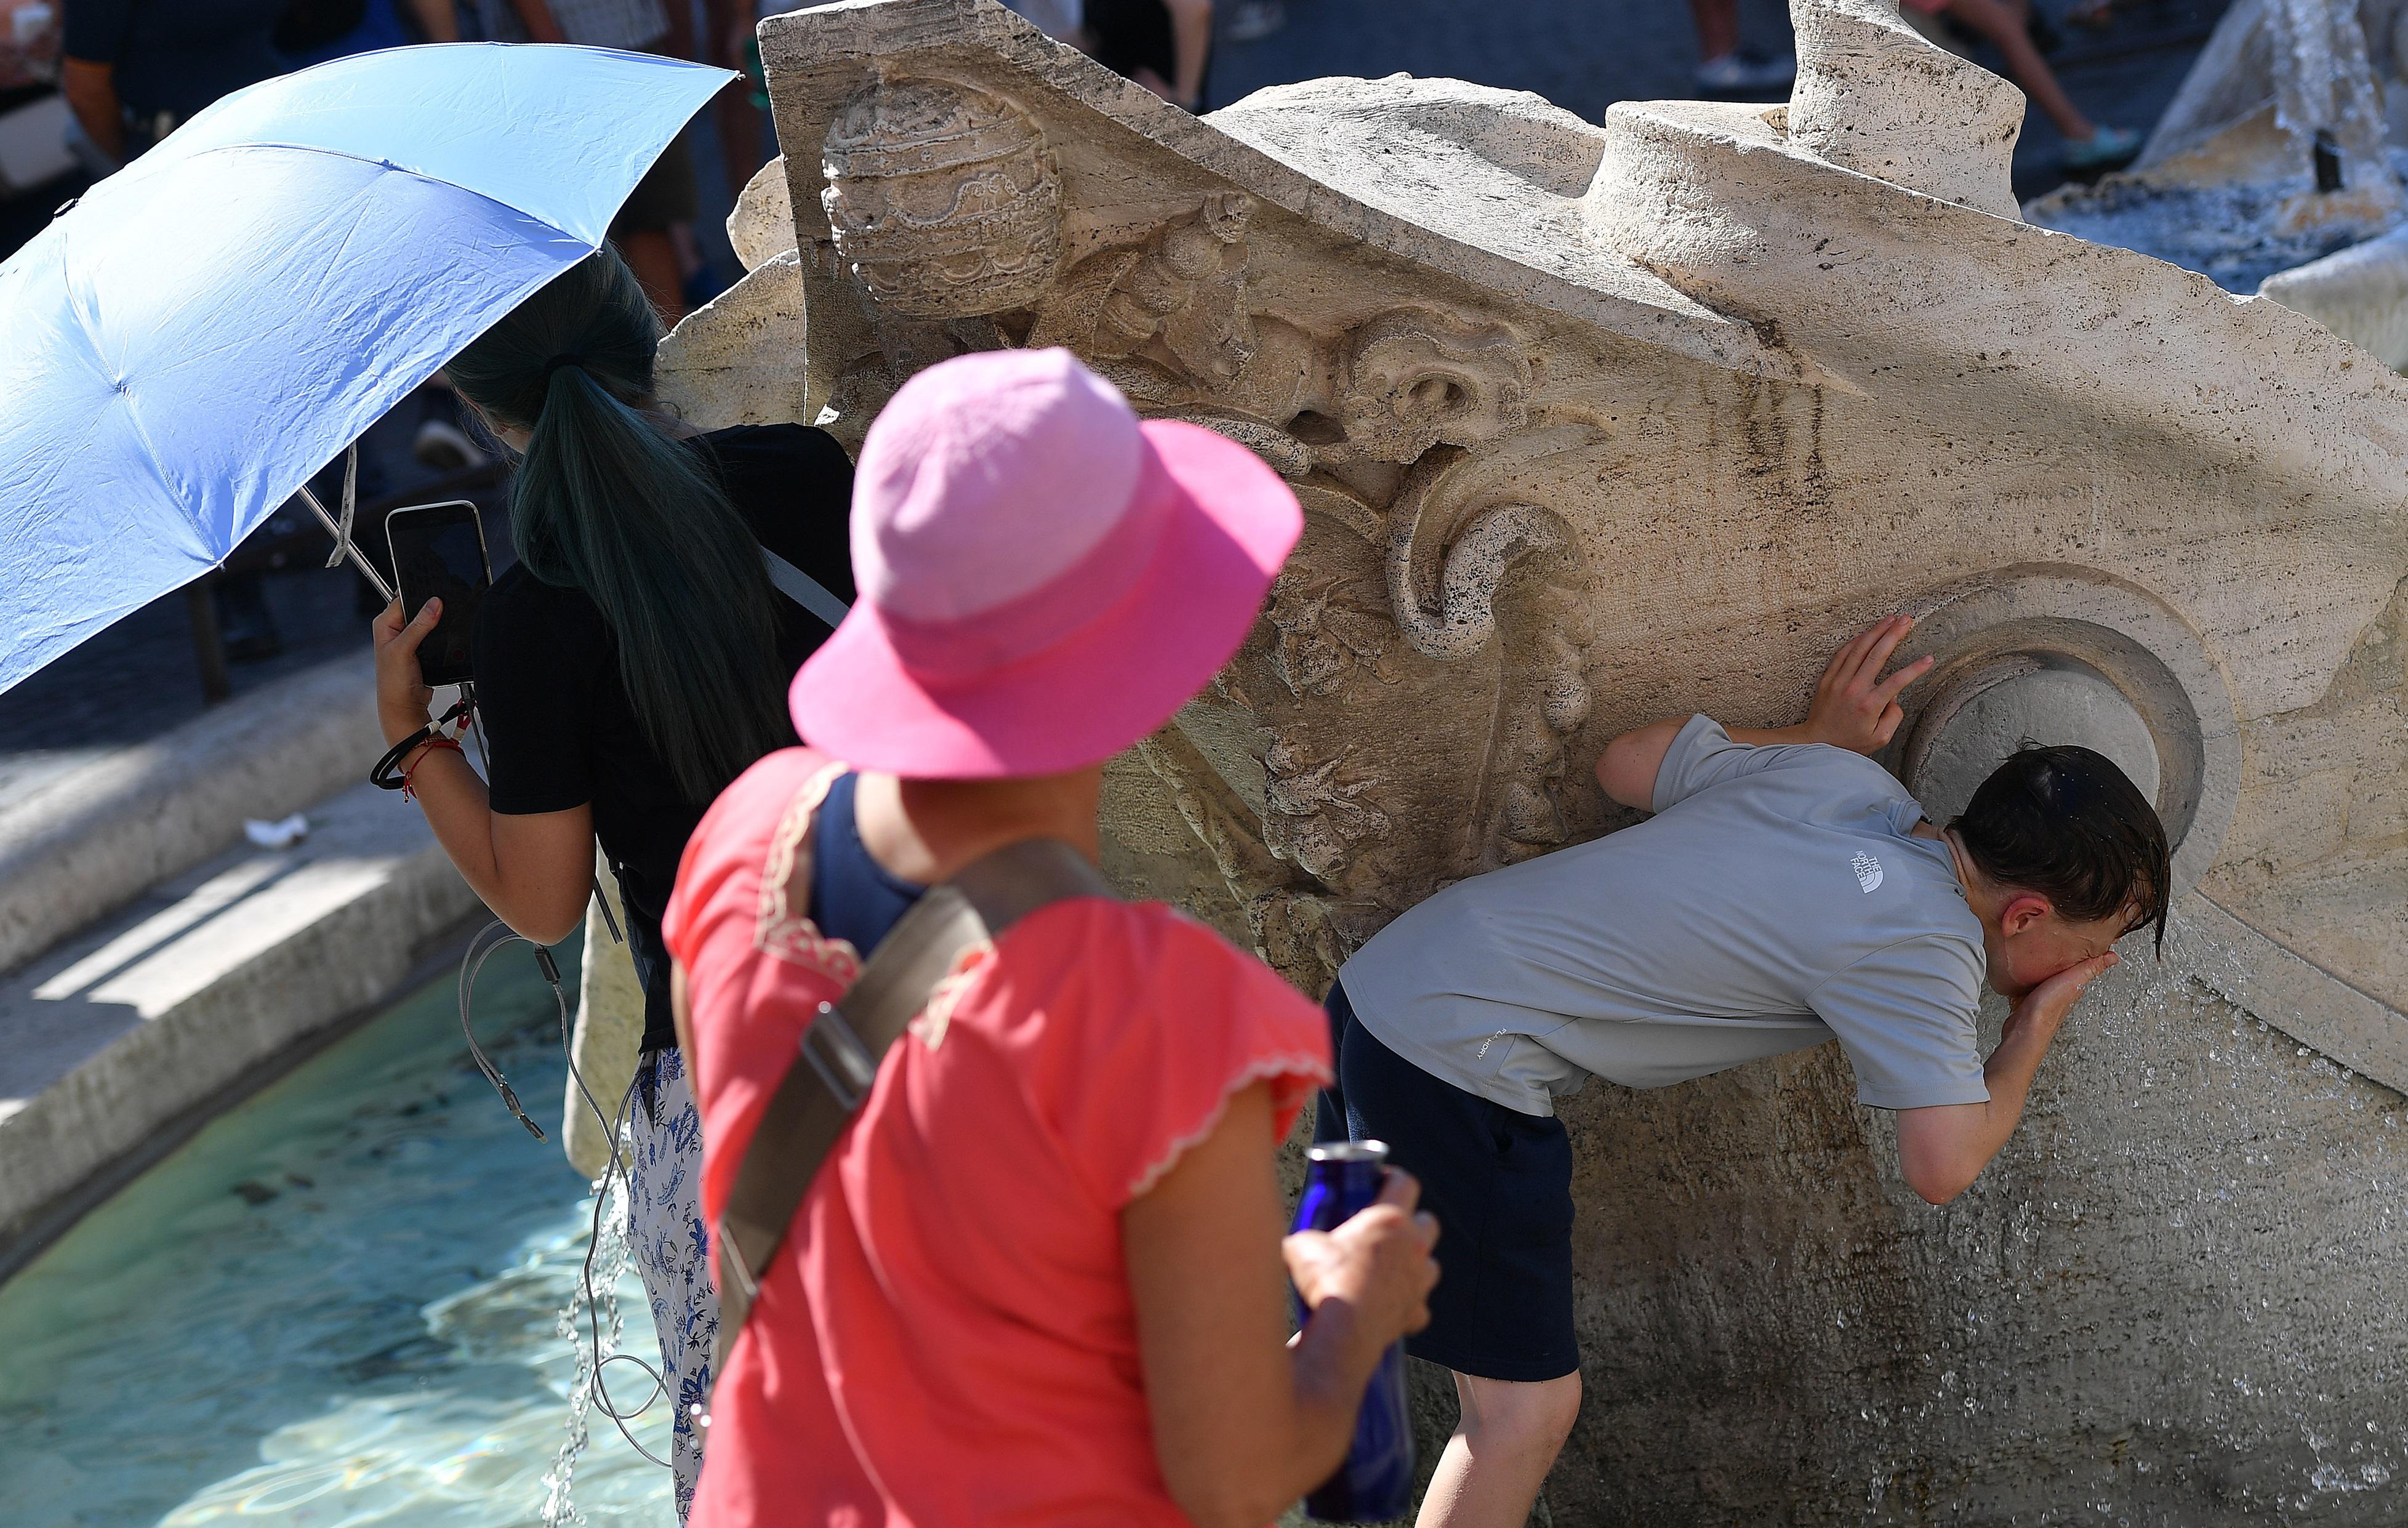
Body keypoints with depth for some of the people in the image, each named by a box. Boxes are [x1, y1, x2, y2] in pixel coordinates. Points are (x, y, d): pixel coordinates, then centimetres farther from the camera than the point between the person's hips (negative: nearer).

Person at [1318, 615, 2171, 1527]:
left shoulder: (1835, 777, 6)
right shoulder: (1926, 950, -15)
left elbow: (1627, 763, 18)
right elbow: (1944, 1166, -18)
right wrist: (2038, 1024, -1)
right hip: (1459, 1062, -9)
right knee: (1528, 1403, -1)